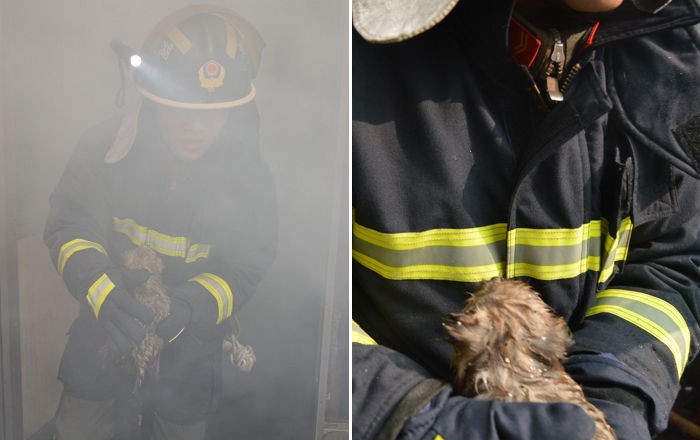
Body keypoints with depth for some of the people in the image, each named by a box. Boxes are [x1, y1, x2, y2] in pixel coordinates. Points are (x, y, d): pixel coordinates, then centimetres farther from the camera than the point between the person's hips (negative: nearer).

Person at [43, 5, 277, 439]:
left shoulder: (249, 175, -17)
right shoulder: (106, 147, -17)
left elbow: (244, 268, -14)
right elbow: (69, 226, -13)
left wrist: (188, 309, -32)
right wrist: (103, 293, -32)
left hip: (189, 354, 0)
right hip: (102, 338, 0)